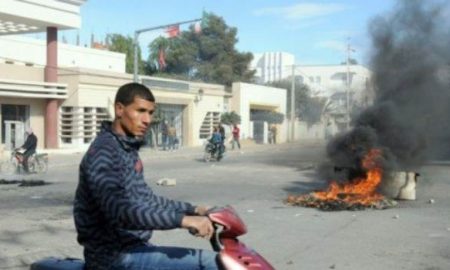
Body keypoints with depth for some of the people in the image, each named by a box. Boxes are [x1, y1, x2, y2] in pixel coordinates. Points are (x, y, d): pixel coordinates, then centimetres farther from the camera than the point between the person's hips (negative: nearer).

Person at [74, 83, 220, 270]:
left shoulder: (128, 150, 13)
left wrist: (191, 210, 17)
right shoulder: (103, 152, -19)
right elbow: (119, 210, -33)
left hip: (132, 247, 10)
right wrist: (182, 219, -37)